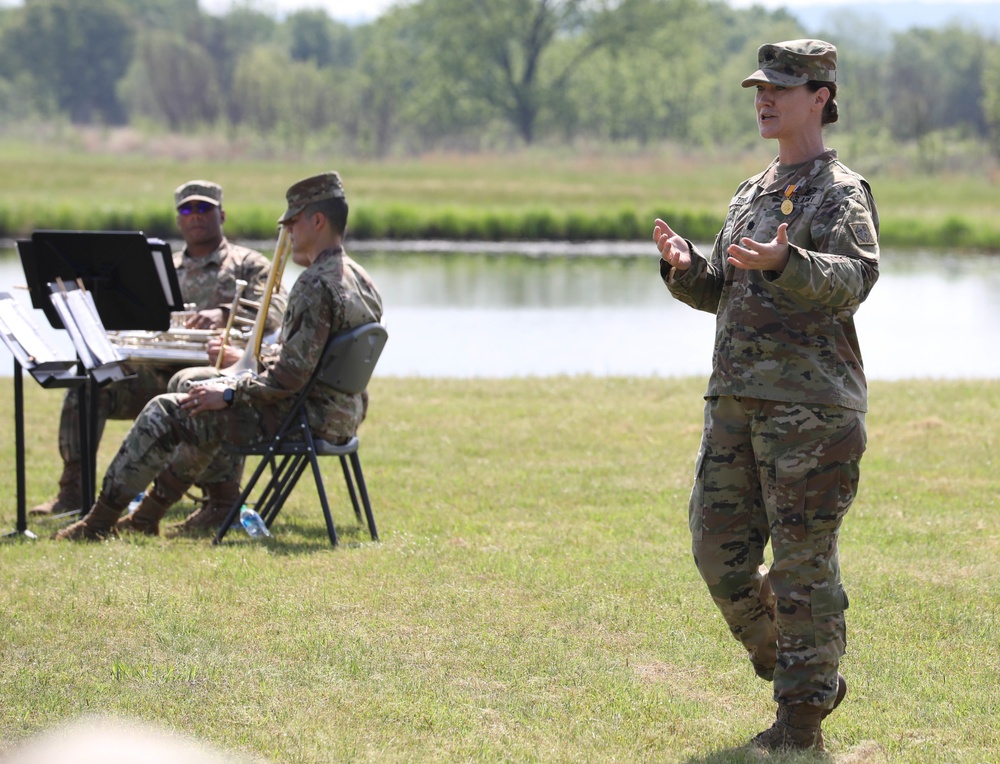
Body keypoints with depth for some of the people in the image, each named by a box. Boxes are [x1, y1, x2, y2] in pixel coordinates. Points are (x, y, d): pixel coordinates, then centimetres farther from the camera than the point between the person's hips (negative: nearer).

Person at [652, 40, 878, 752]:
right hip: (736, 401, 8)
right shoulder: (751, 194, 18)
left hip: (811, 406, -8)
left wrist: (784, 264, -40)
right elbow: (721, 291, 21)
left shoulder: (842, 193, -5)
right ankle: (806, 674, 25)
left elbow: (853, 279, -22)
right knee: (722, 555, 8)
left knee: (804, 563, -4)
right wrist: (685, 267, 0)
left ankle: (803, 717, 5)